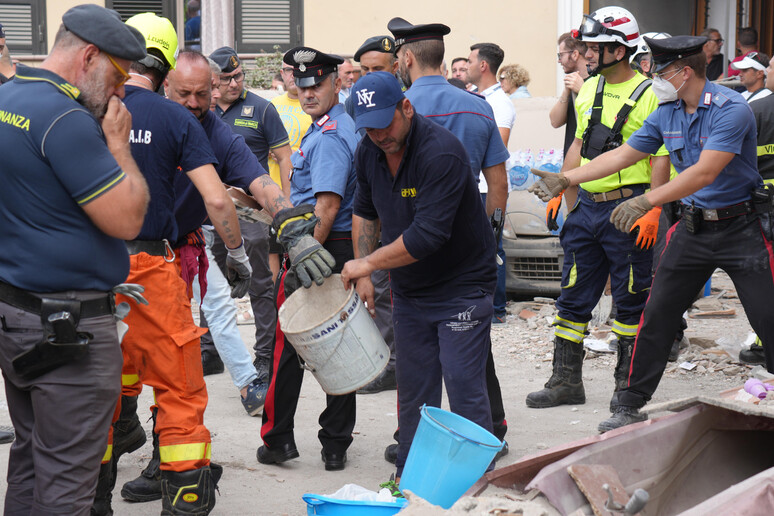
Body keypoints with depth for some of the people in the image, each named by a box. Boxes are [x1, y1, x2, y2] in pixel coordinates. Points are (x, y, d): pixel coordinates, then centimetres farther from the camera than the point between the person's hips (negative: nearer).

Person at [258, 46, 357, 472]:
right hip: (345, 249, 9)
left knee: (287, 345, 1)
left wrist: (302, 262, -24)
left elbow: (328, 206, -24)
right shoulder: (344, 126, 15)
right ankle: (335, 445, 12)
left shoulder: (328, 137, -16)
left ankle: (278, 438, 9)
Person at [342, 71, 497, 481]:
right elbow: (365, 212, 18)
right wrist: (362, 276, 10)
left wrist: (368, 263, -18)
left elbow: (427, 235, -29)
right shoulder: (369, 153, 0)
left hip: (461, 287, -7)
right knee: (413, 390, 11)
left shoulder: (441, 153, -25)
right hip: (409, 292, 7)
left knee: (465, 389, -8)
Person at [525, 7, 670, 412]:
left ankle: (627, 383, 14)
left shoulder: (648, 95, -10)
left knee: (630, 301, 3)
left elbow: (661, 159, -12)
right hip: (586, 207, 7)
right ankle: (566, 382, 17)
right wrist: (561, 189, 16)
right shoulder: (589, 90, 11)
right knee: (573, 298, 9)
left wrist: (652, 211, -18)